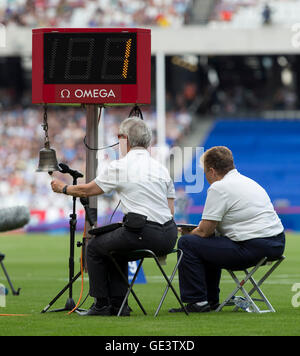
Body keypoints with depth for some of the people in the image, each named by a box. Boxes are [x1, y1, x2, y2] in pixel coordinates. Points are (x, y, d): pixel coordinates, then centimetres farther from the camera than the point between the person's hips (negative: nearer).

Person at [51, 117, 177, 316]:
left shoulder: (119, 167, -2)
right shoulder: (161, 168, 15)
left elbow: (87, 190, 10)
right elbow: (171, 209, 16)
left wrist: (63, 188, 29)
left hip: (143, 234, -7)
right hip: (169, 236, 7)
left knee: (95, 247, 18)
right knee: (115, 247, 32)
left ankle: (102, 305, 19)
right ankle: (118, 305, 28)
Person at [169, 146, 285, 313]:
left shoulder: (219, 188, -9)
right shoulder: (248, 181, 20)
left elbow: (205, 231, -8)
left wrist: (189, 234, 13)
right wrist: (197, 231, 29)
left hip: (253, 249, -10)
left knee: (187, 243, -2)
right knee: (209, 245, 31)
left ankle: (197, 302, 2)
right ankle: (210, 301, 34)